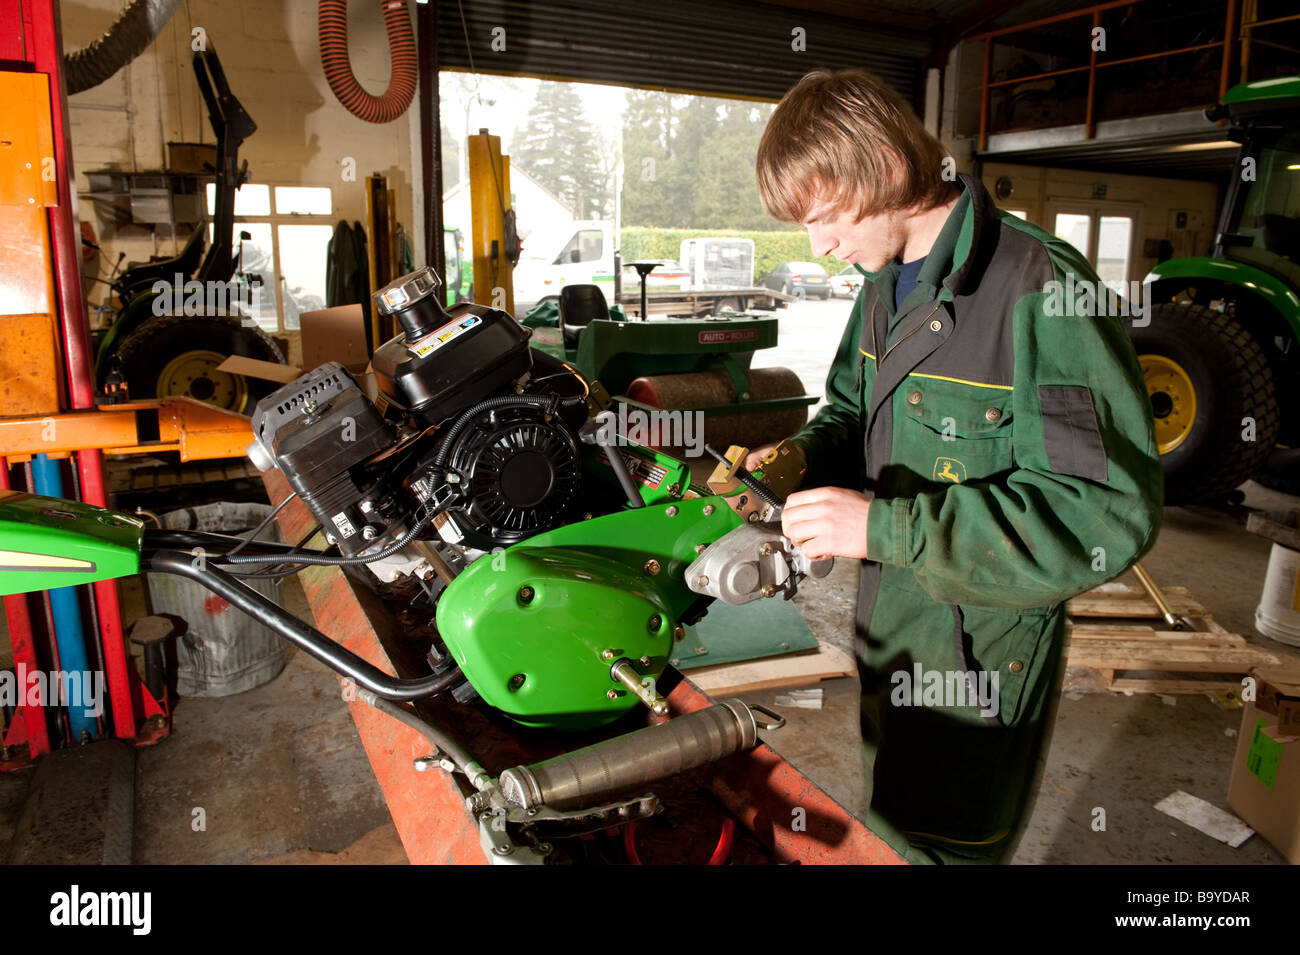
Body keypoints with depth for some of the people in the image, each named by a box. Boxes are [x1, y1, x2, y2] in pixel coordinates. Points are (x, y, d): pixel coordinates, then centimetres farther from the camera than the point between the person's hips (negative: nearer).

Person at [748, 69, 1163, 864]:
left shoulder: (1040, 292, -24)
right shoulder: (887, 284, 4)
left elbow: (1109, 514, -27)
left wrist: (885, 526, -31)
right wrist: (803, 456, -7)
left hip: (979, 658, -7)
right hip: (888, 632, 8)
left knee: (944, 845, 12)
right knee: (888, 828, 26)